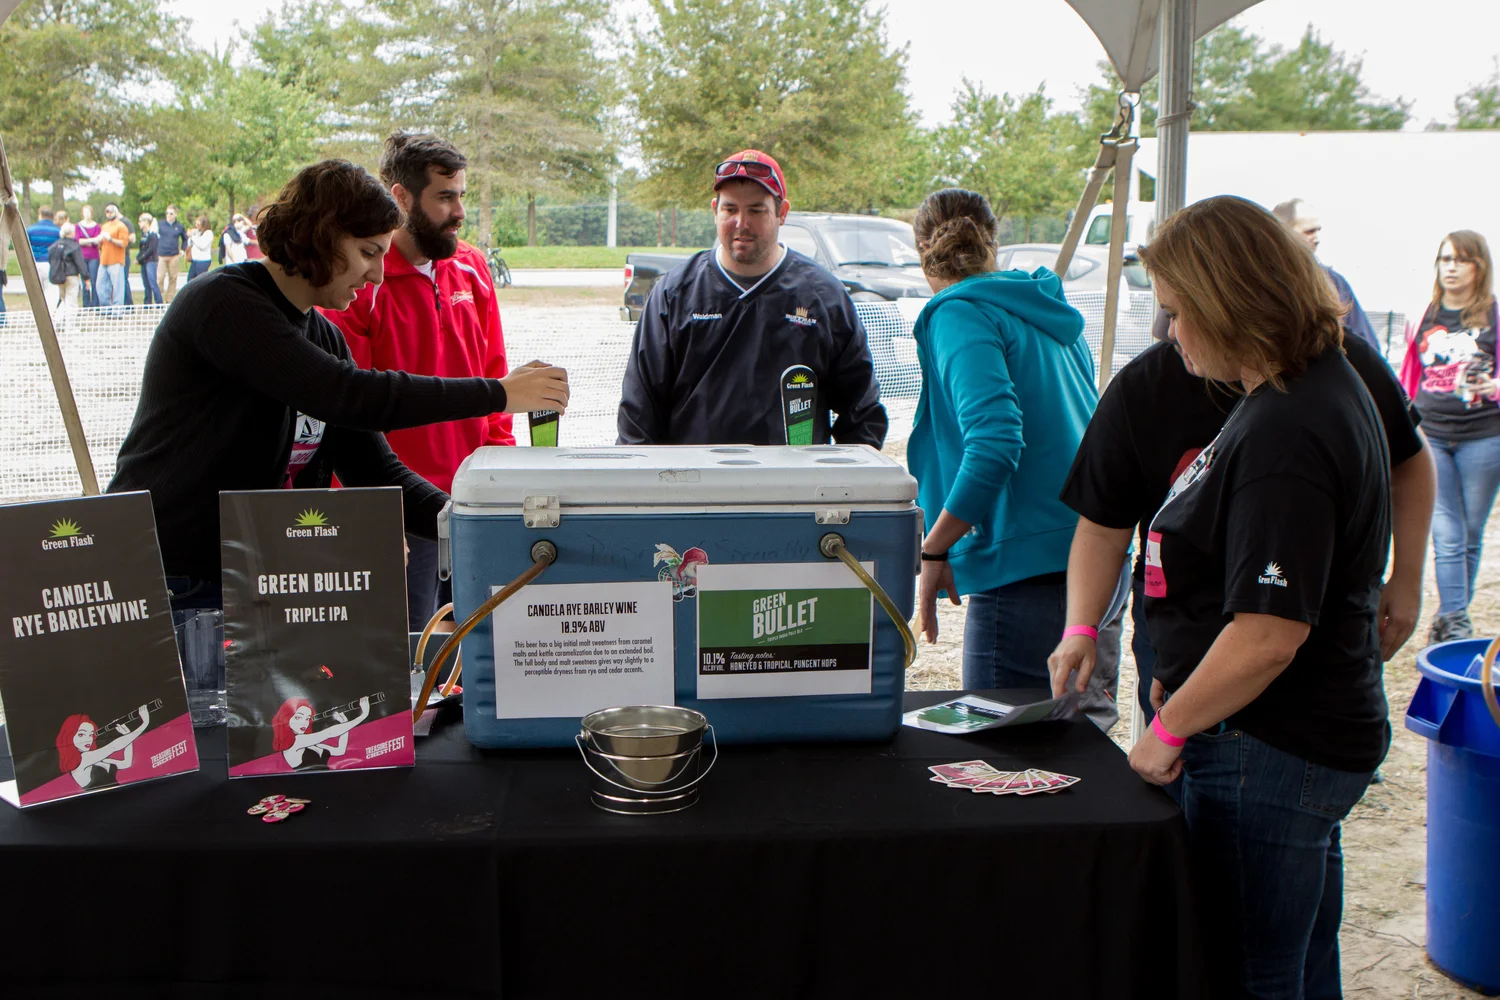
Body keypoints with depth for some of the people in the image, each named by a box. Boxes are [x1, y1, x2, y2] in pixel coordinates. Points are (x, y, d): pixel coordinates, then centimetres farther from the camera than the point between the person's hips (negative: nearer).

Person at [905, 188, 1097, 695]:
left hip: (1030, 565, -9)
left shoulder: (959, 314, -8)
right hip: (1101, 557, 9)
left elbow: (994, 441, -22)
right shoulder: (1050, 311, 16)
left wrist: (932, 552, -16)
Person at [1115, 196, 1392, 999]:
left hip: (1267, 752, -10)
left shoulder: (1285, 435, -24)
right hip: (1317, 731, 10)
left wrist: (1168, 729, -14)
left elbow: (1270, 634, -28)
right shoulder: (1325, 384, 9)